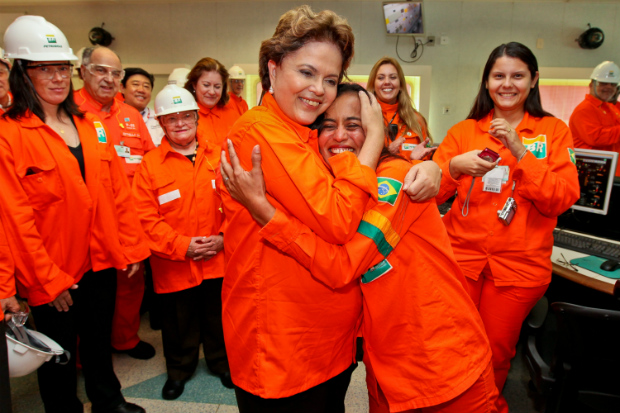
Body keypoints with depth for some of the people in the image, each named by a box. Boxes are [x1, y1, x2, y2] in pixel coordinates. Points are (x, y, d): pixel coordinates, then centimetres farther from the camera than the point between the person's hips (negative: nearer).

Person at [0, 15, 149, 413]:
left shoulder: (91, 127, 6)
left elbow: (118, 191, 6)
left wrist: (132, 246, 2)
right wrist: (48, 279, -14)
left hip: (102, 261, 5)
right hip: (53, 273, -5)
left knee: (100, 338, 22)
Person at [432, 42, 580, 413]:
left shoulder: (553, 130, 5)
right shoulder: (463, 130, 6)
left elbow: (563, 199, -7)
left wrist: (520, 150, -16)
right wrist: (453, 167, -19)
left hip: (519, 263, 0)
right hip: (462, 256, 1)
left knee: (496, 352, 10)